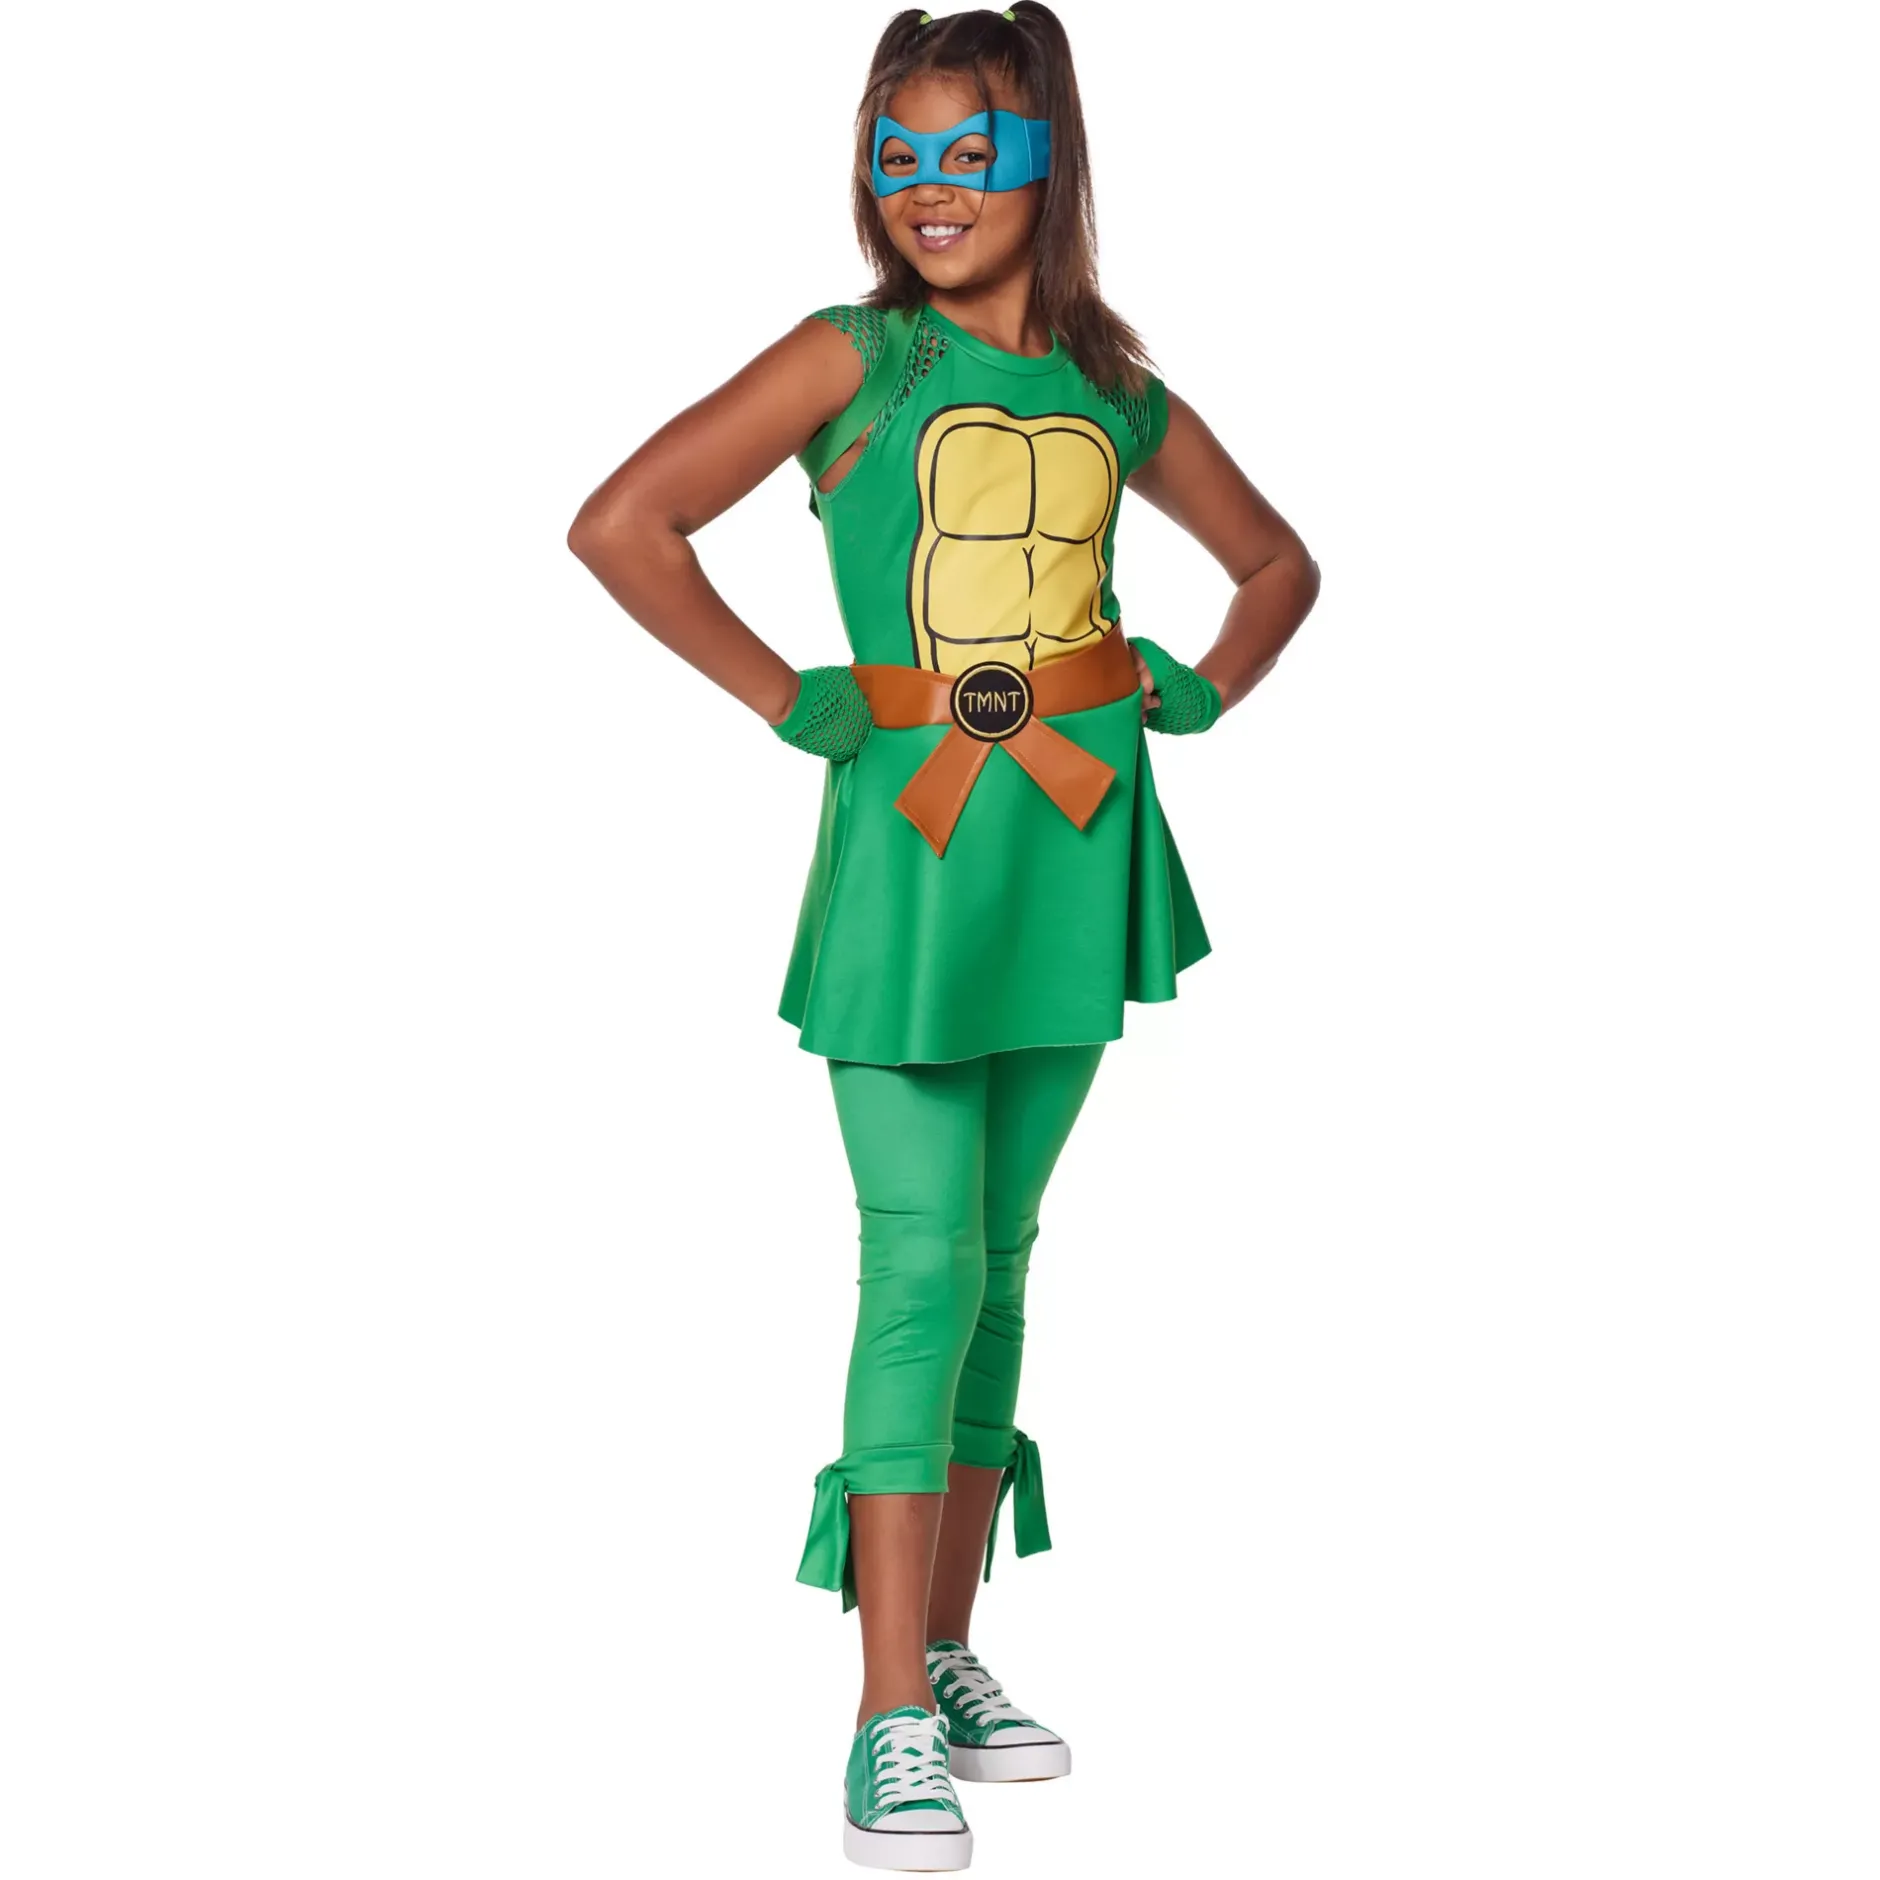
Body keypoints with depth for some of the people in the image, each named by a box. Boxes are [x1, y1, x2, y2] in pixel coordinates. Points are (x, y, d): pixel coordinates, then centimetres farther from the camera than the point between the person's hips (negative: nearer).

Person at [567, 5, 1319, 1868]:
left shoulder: (1115, 397, 10)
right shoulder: (855, 356, -3)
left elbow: (1278, 560, 26)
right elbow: (623, 523, -11)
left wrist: (1205, 692, 9)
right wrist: (786, 700, -10)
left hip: (1077, 840, 5)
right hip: (910, 841, -4)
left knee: (999, 1252, 11)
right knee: (921, 1263, -8)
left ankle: (950, 1654, 23)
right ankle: (892, 1721, -2)